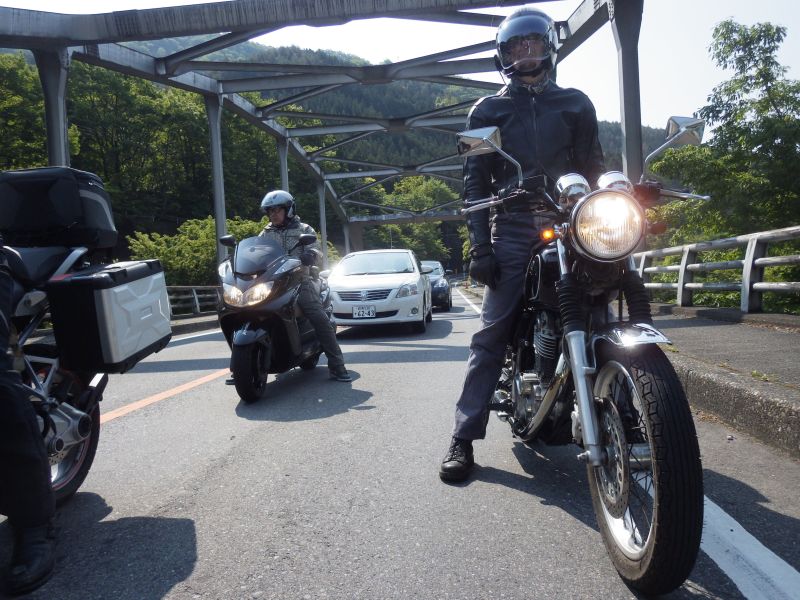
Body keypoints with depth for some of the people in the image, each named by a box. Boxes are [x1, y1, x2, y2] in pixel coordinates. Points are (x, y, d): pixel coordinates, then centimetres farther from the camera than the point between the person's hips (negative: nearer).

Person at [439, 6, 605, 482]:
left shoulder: (576, 104, 19)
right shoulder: (488, 111, 15)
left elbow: (594, 169, 16)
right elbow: (475, 184, 7)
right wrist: (479, 247, -3)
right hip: (513, 232, -2)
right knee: (491, 333, -9)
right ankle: (464, 436, -6)